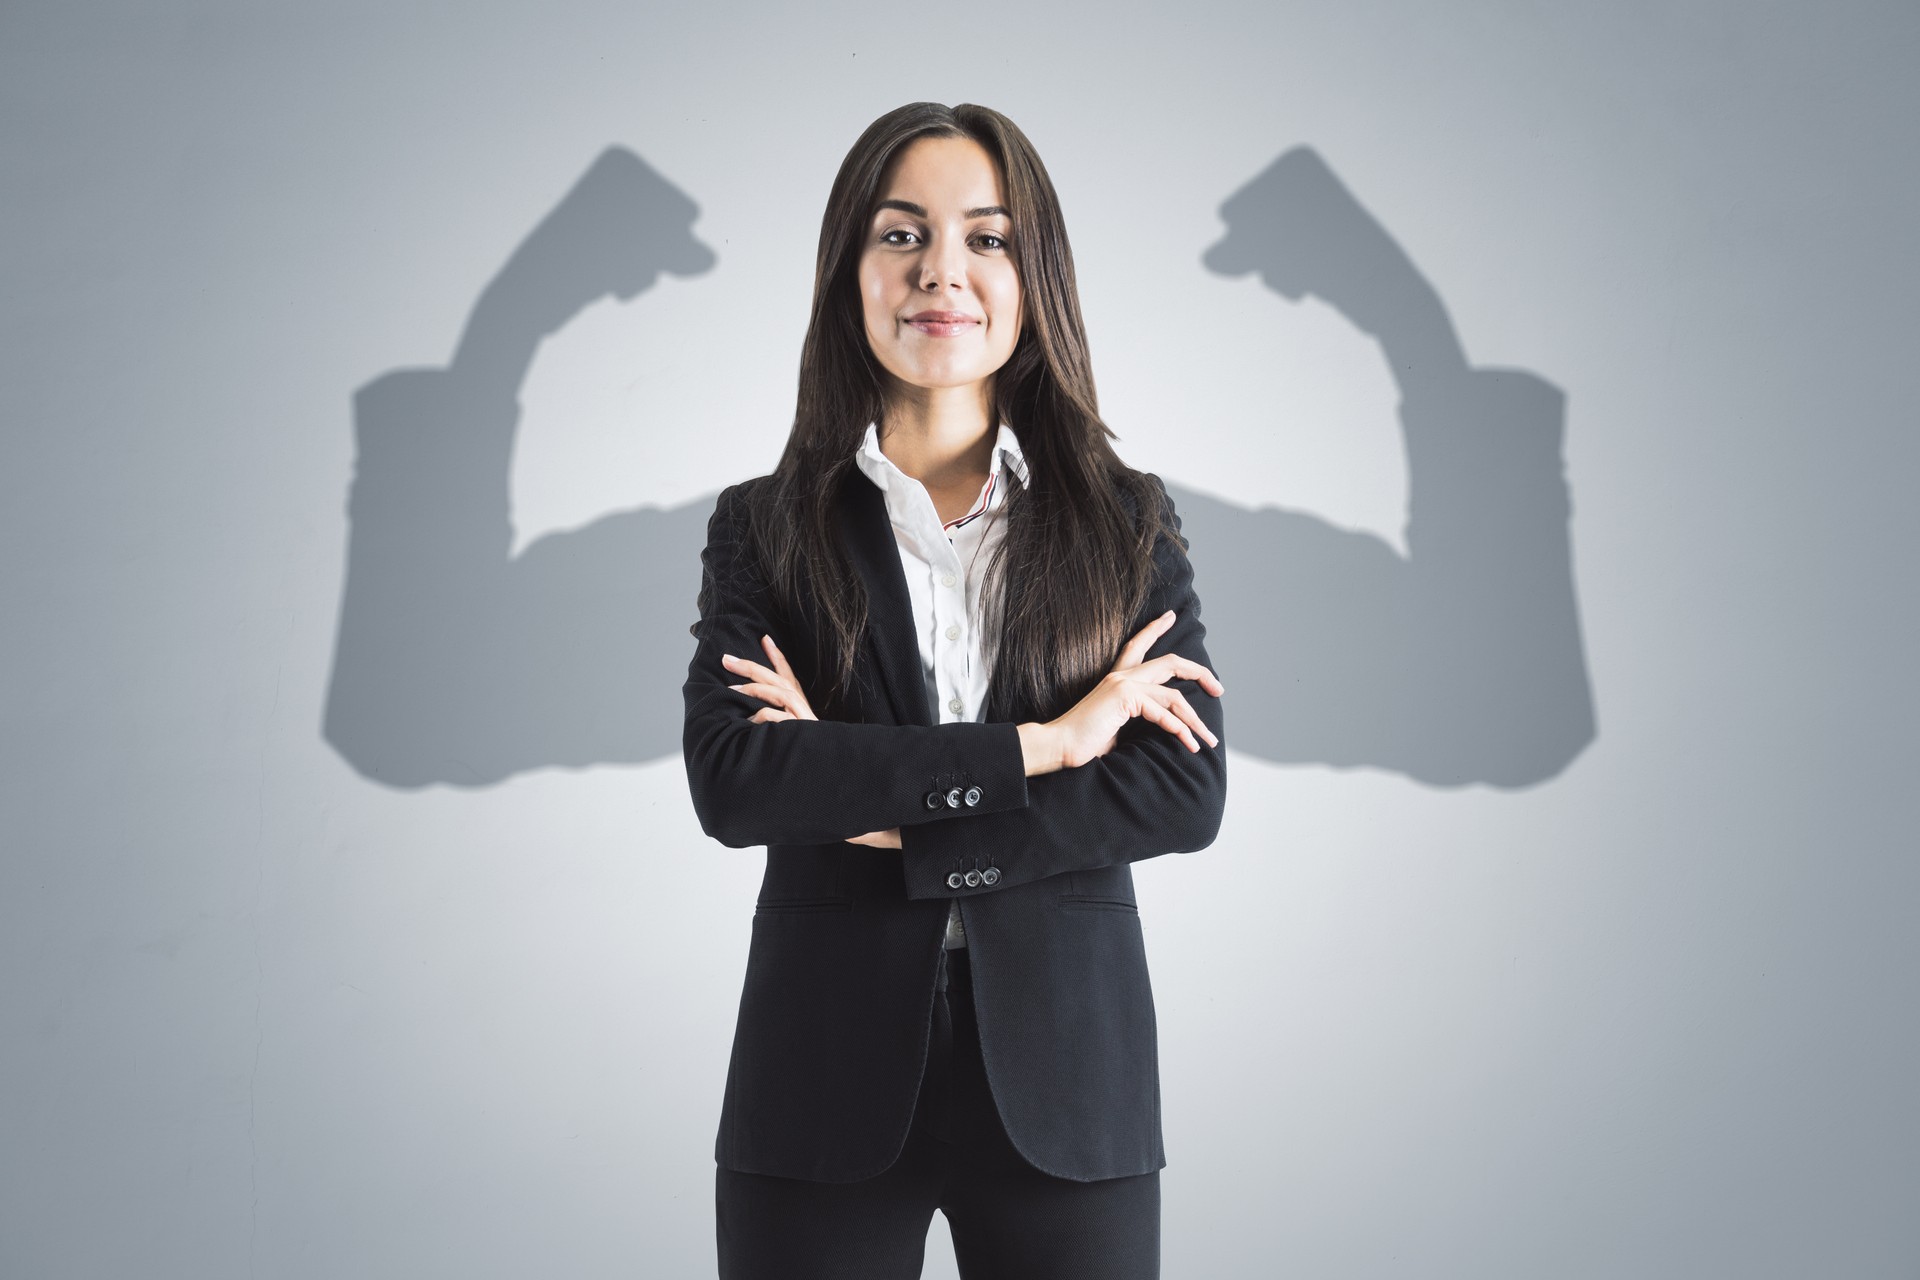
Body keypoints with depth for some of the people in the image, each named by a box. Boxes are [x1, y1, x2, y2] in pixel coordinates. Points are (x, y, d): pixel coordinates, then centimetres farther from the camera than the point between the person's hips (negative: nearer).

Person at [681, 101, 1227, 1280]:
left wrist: (887, 821, -11)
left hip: (1064, 1082, 1)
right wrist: (1039, 746, -15)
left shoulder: (1130, 522, 5)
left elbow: (1186, 795, -6)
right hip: (825, 1085, 0)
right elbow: (727, 781, -12)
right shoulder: (764, 526, 3)